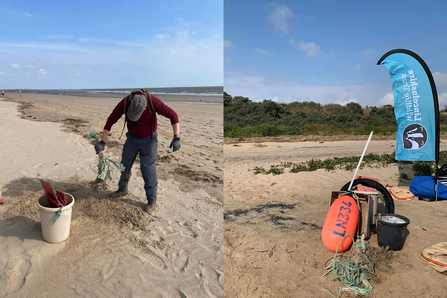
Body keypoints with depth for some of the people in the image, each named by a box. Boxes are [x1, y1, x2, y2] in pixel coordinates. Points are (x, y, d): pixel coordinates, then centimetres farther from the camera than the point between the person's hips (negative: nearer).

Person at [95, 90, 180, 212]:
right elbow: (110, 121, -15)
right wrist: (102, 142, -16)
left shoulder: (152, 101, -31)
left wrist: (176, 138, -35)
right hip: (132, 138, 4)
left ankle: (152, 201, 6)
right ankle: (122, 189, 39)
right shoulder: (124, 103, -23)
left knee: (148, 169, -8)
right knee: (125, 165, 12)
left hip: (149, 139, -3)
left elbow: (173, 115, -28)